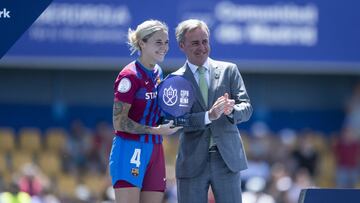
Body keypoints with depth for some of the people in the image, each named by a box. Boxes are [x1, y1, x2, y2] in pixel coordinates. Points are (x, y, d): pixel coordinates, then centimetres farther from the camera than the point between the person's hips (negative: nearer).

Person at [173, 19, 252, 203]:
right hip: (192, 162, -1)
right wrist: (209, 116, -22)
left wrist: (231, 110, -20)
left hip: (227, 158, 1)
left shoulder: (229, 70, 9)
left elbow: (246, 107, 3)